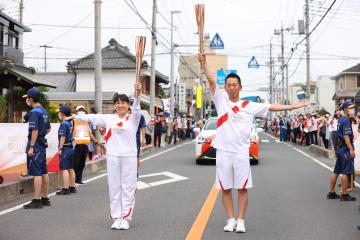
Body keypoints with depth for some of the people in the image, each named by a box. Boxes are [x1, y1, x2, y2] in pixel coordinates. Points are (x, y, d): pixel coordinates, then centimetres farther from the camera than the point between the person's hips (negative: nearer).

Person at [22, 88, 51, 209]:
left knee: (36, 173, -8)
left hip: (35, 145, -9)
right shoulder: (44, 111, 13)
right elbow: (48, 128, 23)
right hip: (43, 144, 9)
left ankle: (36, 201, -6)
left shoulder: (34, 112, -15)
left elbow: (35, 131, -20)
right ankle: (45, 199, 18)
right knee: (44, 172, 12)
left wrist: (31, 147, -18)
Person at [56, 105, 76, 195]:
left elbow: (63, 137, -19)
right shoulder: (70, 123, 12)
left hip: (65, 148, -9)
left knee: (64, 169, -7)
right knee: (71, 168, 13)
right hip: (71, 147, 9)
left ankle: (66, 189, -8)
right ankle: (72, 187, 18)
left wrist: (60, 149, -17)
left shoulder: (63, 124, -14)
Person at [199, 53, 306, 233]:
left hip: (241, 152, 0)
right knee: (225, 188, 6)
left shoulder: (249, 106, 6)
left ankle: (241, 221, 12)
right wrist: (204, 63, -16)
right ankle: (230, 220, 17)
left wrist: (292, 106, 4)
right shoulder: (221, 101, 4)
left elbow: (271, 107, 8)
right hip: (223, 151, 0)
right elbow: (211, 82, -5)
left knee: (242, 188, 2)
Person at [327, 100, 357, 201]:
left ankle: (331, 192, 18)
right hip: (346, 149, -9)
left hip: (340, 148, 9)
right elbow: (346, 136, -22)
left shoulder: (340, 120, 13)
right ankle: (344, 194, 0)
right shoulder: (346, 121, -15)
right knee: (346, 172, -4)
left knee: (336, 171, 12)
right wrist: (351, 149, -25)